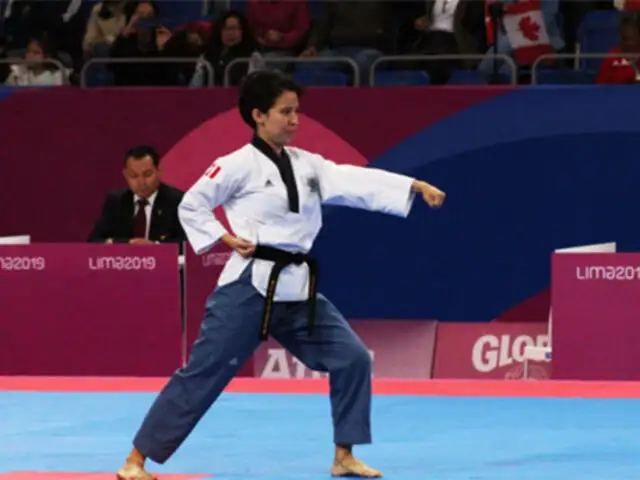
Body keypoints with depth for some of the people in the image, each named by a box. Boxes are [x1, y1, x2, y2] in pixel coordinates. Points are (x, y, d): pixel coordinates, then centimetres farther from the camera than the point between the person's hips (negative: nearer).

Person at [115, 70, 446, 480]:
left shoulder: (308, 165, 11)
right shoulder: (239, 165, -7)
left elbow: (358, 181, 3)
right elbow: (191, 206, -1)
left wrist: (417, 186, -6)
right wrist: (227, 239, -12)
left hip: (298, 290, 7)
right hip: (250, 287, -7)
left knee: (352, 358, 1)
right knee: (203, 373, -7)